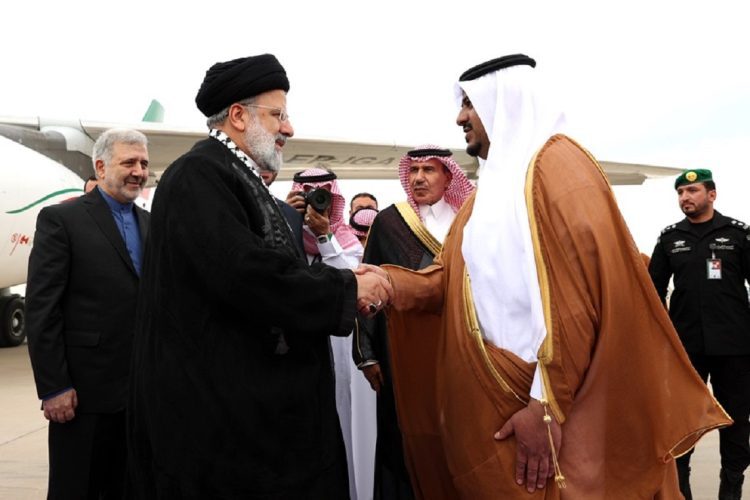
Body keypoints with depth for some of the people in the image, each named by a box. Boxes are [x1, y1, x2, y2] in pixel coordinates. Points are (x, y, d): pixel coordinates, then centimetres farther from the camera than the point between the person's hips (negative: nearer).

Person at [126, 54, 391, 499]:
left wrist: (344, 286, 1)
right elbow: (244, 273, -27)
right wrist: (346, 289, -15)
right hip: (221, 403, -10)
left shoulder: (239, 177, 15)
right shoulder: (199, 175, -15)